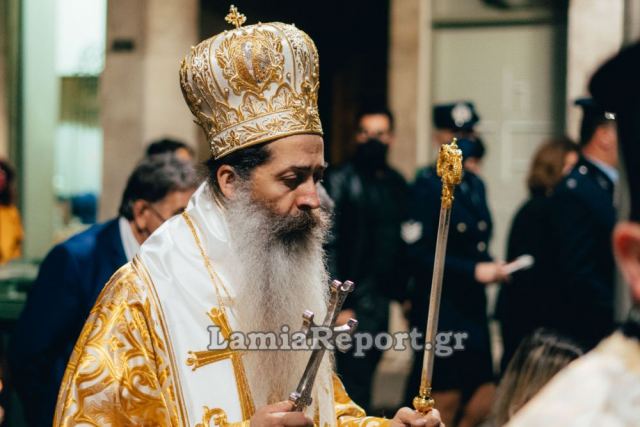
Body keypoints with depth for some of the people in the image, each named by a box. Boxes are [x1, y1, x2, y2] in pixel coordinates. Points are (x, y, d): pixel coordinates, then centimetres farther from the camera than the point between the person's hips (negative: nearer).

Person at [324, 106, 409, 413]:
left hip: (381, 298, 6)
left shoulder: (396, 184, 12)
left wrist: (403, 291, 12)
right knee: (355, 383, -5)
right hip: (354, 302, -6)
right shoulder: (340, 180, -7)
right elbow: (330, 244, -11)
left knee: (363, 374, 12)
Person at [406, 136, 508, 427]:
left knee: (484, 402, 5)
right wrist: (474, 270, -17)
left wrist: (491, 267, 2)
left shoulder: (475, 185, 13)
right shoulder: (428, 185, -10)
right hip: (440, 308, -7)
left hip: (473, 306, 7)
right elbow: (420, 253, -15)